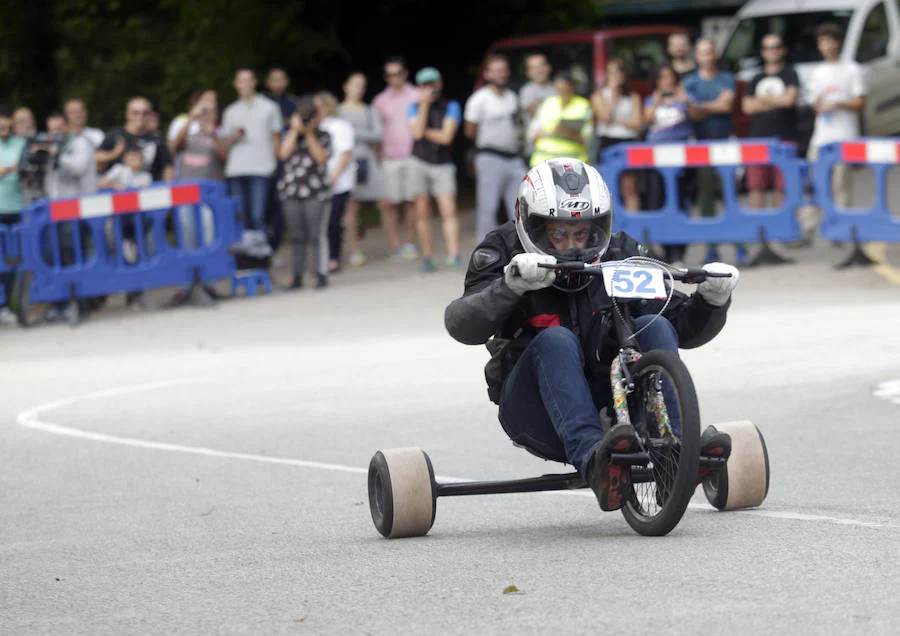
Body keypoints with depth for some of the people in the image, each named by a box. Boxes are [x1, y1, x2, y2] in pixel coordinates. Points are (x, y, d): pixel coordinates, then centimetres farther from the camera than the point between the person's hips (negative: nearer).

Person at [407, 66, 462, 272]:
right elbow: (417, 132, -12)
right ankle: (427, 258, 4)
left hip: (443, 166, -2)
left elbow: (446, 137, -10)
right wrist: (424, 104, -13)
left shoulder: (451, 106, 1)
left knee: (449, 210, -12)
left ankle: (453, 255, -17)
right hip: (420, 163, 2)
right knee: (422, 213, 0)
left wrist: (424, 131, -4)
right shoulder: (415, 107, 7)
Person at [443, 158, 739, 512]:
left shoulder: (621, 254, 6)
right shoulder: (505, 253, -2)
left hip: (606, 400, 3)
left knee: (654, 326, -16)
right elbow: (462, 326, -21)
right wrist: (512, 284, -38)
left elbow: (686, 330, 7)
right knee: (556, 340, -30)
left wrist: (713, 300, -15)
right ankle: (593, 459, -53)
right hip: (537, 412, -3)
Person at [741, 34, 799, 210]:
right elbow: (747, 106, 6)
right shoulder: (756, 79, 18)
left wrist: (762, 99, 2)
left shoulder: (790, 74, 7)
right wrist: (776, 102, -2)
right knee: (756, 186, -1)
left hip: (784, 136, -4)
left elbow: (789, 99, -9)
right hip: (758, 136, 4)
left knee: (782, 186, -4)